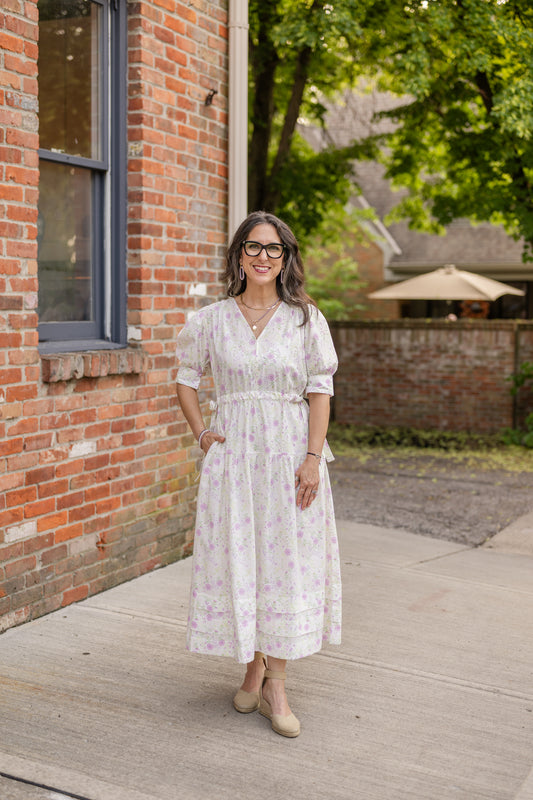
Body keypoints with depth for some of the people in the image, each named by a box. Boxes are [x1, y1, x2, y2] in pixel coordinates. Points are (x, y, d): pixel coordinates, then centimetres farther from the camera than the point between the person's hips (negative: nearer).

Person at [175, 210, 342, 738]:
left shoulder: (306, 319, 1)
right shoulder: (212, 319, 4)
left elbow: (321, 390, -1)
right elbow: (187, 377, 17)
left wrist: (313, 457, -9)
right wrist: (201, 433, 5)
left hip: (290, 452, -1)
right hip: (233, 452, 1)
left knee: (287, 561, 1)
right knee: (236, 560, 4)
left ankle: (275, 687, 12)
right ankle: (253, 670, 23)